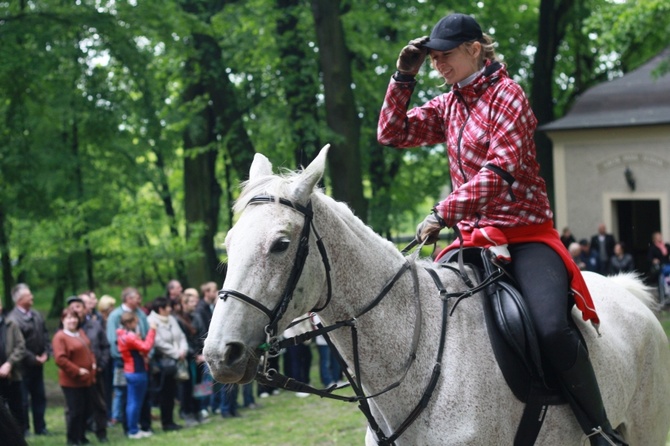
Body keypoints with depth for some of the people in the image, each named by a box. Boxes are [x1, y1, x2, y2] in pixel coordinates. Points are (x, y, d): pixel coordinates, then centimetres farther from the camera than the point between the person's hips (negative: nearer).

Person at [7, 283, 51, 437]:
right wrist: (34, 359, -16)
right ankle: (24, 429, 12)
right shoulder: (13, 319, -18)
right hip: (23, 365, -8)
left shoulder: (37, 315, 7)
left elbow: (45, 336, 12)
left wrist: (46, 354, -2)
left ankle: (40, 428, 23)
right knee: (23, 400, 2)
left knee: (39, 397, 14)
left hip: (38, 363, 8)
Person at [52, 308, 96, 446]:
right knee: (75, 411, -4)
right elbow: (60, 359, -21)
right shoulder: (60, 337, -14)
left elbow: (89, 350, 21)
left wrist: (93, 364, 3)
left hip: (86, 379, 8)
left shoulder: (81, 333, 12)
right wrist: (77, 371, -20)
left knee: (85, 410, 13)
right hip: (71, 381, -8)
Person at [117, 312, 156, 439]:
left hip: (131, 371, 10)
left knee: (133, 402, 14)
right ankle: (133, 431, 3)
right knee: (135, 402, -3)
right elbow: (146, 347, -25)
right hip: (137, 372, -10)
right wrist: (152, 330, -20)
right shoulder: (130, 337, -21)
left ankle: (133, 429, 21)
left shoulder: (124, 335, 10)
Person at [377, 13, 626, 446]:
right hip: (473, 238, 7)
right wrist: (403, 78, 3)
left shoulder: (506, 94, -7)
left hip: (526, 235, -7)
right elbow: (393, 133, 13)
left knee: (553, 328, -29)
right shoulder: (448, 106, 14)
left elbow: (501, 171, -18)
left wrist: (444, 212, -23)